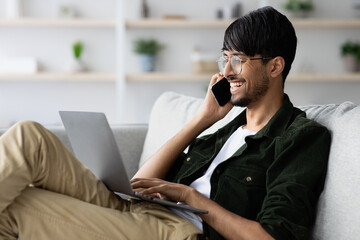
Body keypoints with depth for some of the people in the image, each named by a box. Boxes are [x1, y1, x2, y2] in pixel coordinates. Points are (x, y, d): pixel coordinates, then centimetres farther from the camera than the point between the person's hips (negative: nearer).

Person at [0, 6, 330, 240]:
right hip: (134, 212, 8)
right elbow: (143, 182, 16)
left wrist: (190, 196, -6)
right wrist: (203, 119, 13)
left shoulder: (304, 137, 1)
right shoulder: (230, 127, 23)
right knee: (30, 136, -13)